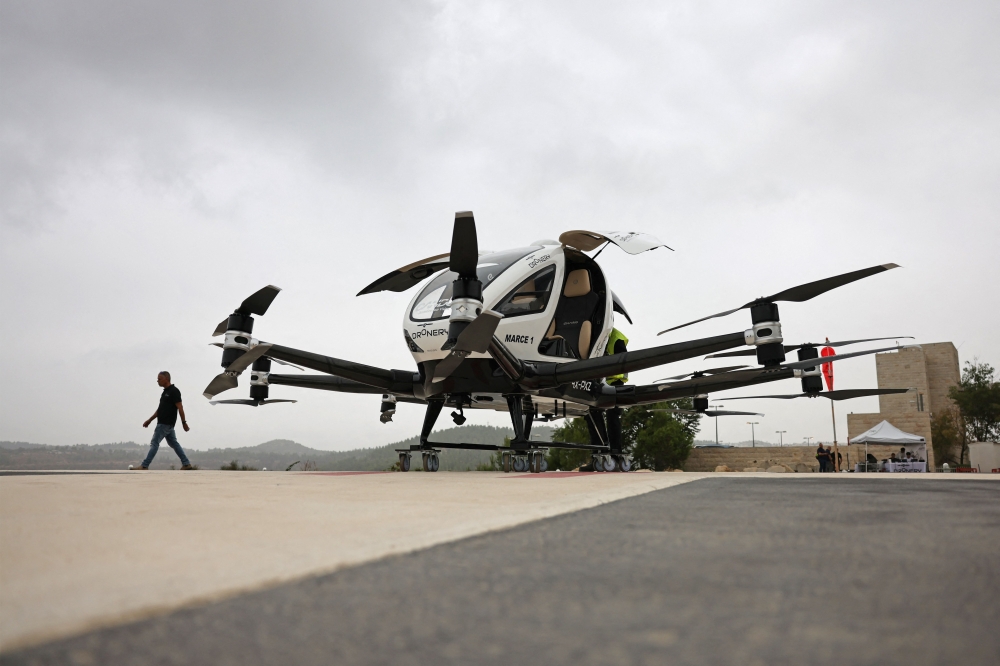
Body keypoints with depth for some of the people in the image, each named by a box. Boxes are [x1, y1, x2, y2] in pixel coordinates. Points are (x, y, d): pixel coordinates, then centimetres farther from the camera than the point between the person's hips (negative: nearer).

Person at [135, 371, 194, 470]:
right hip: (168, 424, 10)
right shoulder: (165, 392, 16)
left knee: (154, 443, -6)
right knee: (173, 443, 10)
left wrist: (184, 423, -19)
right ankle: (187, 464, 11)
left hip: (166, 424, -10)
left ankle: (144, 466, -2)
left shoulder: (174, 391, -13)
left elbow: (180, 408, -17)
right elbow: (160, 409, 23)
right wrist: (149, 420, 22)